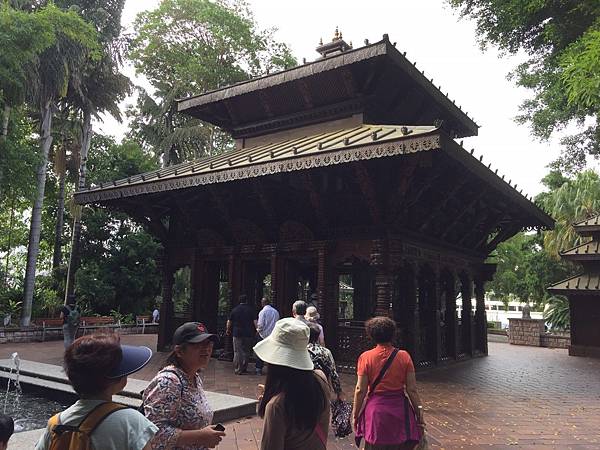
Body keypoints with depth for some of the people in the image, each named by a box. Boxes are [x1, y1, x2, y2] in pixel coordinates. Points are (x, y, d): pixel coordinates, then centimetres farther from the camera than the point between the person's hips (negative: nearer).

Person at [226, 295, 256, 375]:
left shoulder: (235, 310, 2)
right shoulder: (251, 309, -2)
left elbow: (229, 322, 9)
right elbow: (255, 321, -6)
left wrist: (228, 330, 24)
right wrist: (257, 330, 3)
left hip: (237, 333, 0)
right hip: (248, 334, 0)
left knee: (237, 352, 3)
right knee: (246, 351, 10)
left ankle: (238, 369, 2)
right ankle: (244, 369, 12)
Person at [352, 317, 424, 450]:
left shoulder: (365, 357, -8)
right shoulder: (404, 356, -5)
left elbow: (360, 390, -7)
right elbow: (412, 389, -4)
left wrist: (355, 415, 4)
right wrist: (419, 412, 7)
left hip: (376, 410, -1)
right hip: (400, 409, 1)